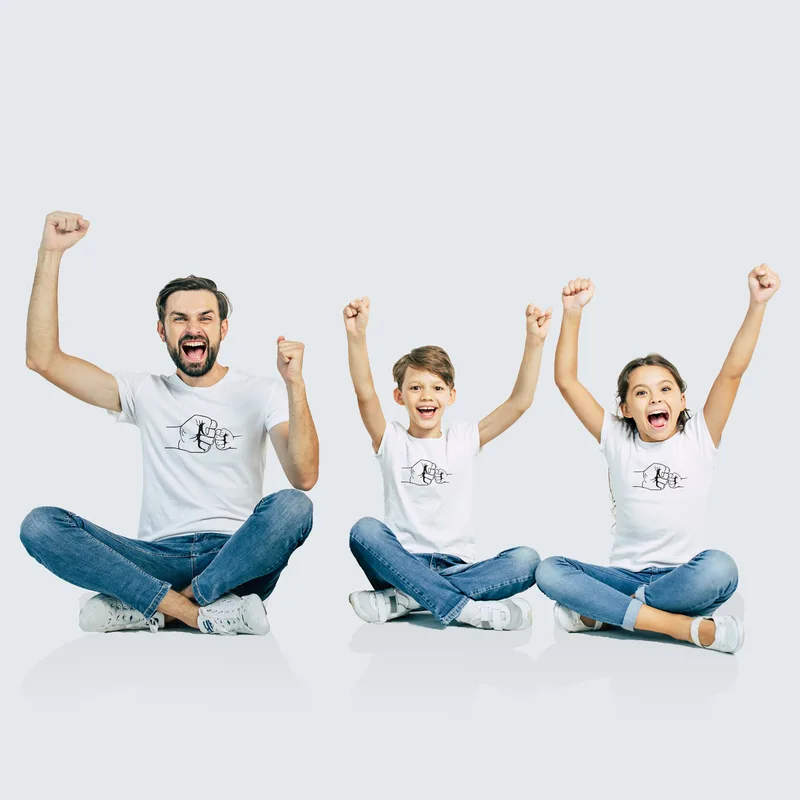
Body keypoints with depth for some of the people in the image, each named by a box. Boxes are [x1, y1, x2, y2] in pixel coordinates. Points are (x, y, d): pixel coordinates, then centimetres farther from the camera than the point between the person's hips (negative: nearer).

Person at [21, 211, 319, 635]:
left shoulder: (260, 393, 5)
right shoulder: (145, 392, 12)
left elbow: (303, 477, -11)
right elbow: (43, 358, 1)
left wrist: (294, 385, -21)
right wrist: (51, 252, -2)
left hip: (237, 560, -1)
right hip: (159, 559, 2)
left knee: (292, 506, -34)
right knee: (39, 525, -21)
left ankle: (144, 608, -25)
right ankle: (203, 614, -29)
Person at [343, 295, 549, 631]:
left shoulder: (464, 440, 9)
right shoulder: (391, 441, 6)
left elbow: (520, 401, -1)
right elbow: (365, 393, -13)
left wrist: (534, 341, -12)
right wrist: (357, 336, -28)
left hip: (457, 568, 2)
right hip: (404, 564, -1)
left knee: (526, 560, -25)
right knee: (364, 530, -32)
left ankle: (405, 600, -29)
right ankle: (468, 608, -36)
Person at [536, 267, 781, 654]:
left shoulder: (699, 438, 3)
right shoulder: (616, 440, 4)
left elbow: (732, 371, -8)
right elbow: (566, 380, -3)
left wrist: (757, 303, -19)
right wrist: (573, 312, -13)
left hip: (683, 576, -1)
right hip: (627, 574, 1)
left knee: (719, 567, -35)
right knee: (549, 571, -25)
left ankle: (600, 611, -21)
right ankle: (690, 628, -29)